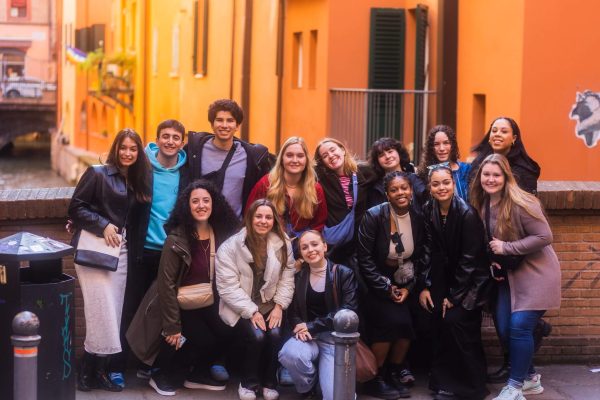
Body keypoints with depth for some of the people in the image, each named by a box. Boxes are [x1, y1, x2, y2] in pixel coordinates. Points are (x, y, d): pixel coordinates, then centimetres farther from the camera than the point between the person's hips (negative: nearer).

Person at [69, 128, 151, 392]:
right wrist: (103, 225, -17)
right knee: (102, 309, -12)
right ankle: (88, 372, -1)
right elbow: (75, 208, -8)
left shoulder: (137, 182, 14)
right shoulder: (97, 174, -4)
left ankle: (100, 370, 9)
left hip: (121, 250, 6)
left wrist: (124, 234, 3)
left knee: (114, 311, 3)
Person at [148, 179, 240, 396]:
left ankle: (198, 374, 12)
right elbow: (166, 284, -18)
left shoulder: (222, 235, -3)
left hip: (209, 303, 5)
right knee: (206, 340, -20)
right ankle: (161, 373, 4)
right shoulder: (176, 239, -19)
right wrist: (172, 326, -18)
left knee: (226, 335, -15)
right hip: (183, 304, -5)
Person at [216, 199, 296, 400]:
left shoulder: (283, 244, 0)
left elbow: (287, 279, 1)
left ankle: (269, 382, -1)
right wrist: (252, 312, -20)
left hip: (270, 305, 3)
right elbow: (228, 287, -14)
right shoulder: (230, 247, -11)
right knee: (257, 336, -27)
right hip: (240, 308, -3)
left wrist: (279, 306, -13)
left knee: (275, 334, -25)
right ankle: (249, 382, -2)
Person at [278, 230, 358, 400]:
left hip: (335, 337, -2)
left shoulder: (344, 274, -1)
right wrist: (299, 326, -14)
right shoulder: (298, 277, 9)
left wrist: (312, 326, -15)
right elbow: (293, 311, 11)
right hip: (307, 336, 3)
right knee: (289, 354, -35)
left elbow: (348, 311, -10)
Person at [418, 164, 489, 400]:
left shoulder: (467, 214, -18)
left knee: (455, 320, -17)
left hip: (470, 281, -5)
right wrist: (425, 287, -5)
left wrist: (455, 296, -15)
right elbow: (430, 253, 2)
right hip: (444, 280, 5)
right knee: (439, 322, -8)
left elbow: (469, 259, -17)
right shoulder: (428, 212, -2)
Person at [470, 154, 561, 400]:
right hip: (508, 274, 7)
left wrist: (506, 247, -22)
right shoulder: (482, 205, 2)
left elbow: (545, 236, -23)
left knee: (519, 327, -15)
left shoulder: (520, 204, -20)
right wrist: (491, 262, -4)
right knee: (504, 330, 2)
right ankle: (529, 378, 23)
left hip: (535, 273, -7)